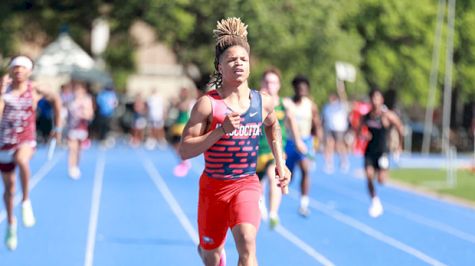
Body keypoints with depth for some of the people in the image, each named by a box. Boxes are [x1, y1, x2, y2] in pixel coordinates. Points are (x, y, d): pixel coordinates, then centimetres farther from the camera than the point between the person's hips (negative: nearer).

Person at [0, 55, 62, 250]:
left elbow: (55, 99, 15)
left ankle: (26, 202, -23)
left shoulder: (34, 90, -2)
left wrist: (57, 127, 17)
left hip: (26, 141, -2)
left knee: (21, 159, -38)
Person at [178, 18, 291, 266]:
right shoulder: (208, 104, -12)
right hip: (213, 185, -1)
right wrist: (221, 130, -26)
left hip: (247, 185, 1)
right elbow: (184, 151, -16)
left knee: (247, 242, -26)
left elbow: (273, 126, 23)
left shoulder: (263, 102, -1)